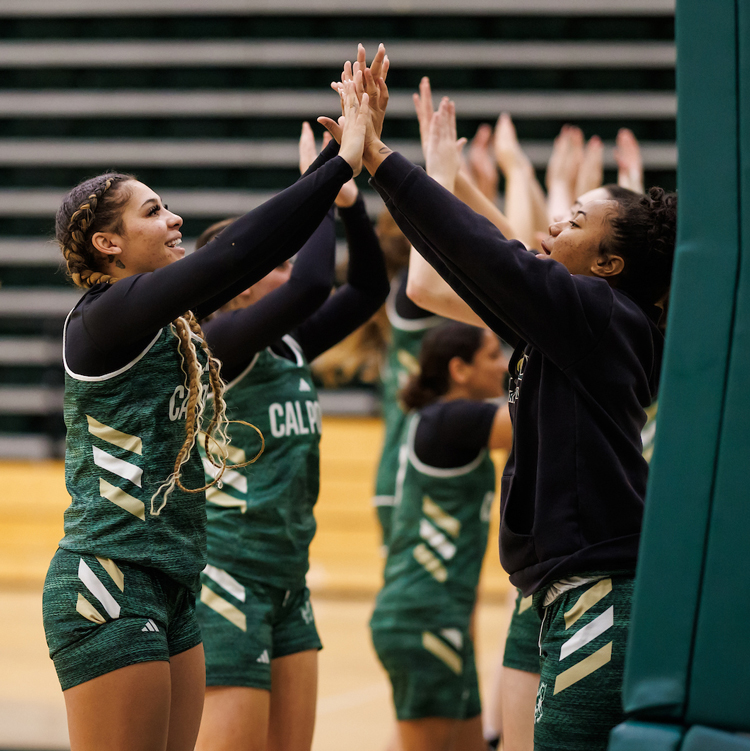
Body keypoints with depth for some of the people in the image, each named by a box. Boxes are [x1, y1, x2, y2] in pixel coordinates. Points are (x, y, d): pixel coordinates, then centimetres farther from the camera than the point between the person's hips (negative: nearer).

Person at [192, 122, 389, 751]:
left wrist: (349, 202, 0)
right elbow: (310, 286, -26)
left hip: (286, 579, 9)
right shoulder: (218, 343, -13)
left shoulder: (288, 348, 11)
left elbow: (368, 288, 12)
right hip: (227, 575, -9)